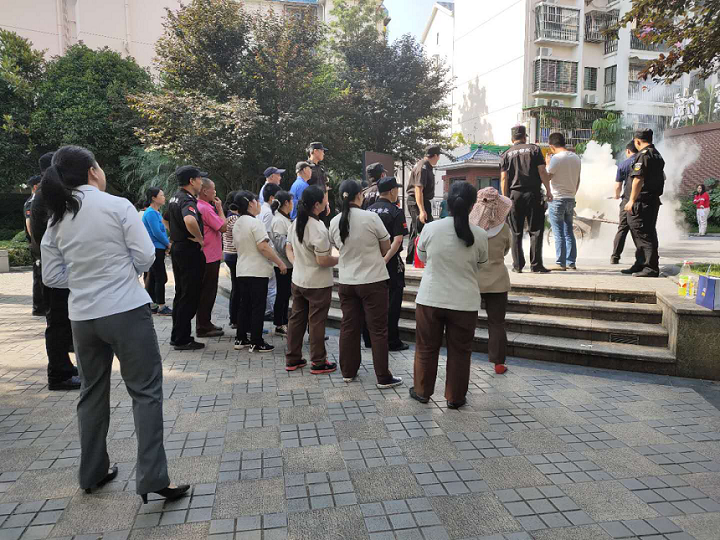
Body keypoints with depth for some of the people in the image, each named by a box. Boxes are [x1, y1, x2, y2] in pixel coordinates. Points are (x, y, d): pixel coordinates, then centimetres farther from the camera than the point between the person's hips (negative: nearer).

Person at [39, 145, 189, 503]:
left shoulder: (56, 219, 6)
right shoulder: (118, 206, -9)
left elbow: (52, 276, 8)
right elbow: (145, 256, -10)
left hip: (82, 317, 6)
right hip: (127, 312, -5)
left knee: (93, 393, 19)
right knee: (145, 391, 0)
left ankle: (92, 473, 30)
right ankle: (152, 479, -2)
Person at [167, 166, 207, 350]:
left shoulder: (175, 197, 13)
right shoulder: (188, 200, -19)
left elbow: (167, 219, 30)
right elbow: (189, 220, -41)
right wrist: (199, 238, -25)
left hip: (177, 249, 10)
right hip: (190, 252, -10)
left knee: (181, 294, 16)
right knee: (189, 296, -3)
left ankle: (177, 336, 24)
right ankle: (182, 340, 3)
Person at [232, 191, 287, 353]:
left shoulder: (236, 224, 12)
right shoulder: (254, 222, -15)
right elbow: (263, 247, -22)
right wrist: (280, 263, -16)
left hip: (242, 271, 8)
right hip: (257, 272, -8)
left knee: (244, 305, 14)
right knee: (258, 307, -2)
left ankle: (241, 339, 19)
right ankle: (256, 342, 3)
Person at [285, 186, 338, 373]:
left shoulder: (296, 223, 4)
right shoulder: (318, 228, -22)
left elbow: (288, 248, 15)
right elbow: (323, 260, -21)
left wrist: (296, 263, 6)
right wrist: (341, 259, -7)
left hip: (298, 280, 8)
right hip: (318, 283, -8)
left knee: (297, 318, 15)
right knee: (317, 322, 3)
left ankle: (292, 359, 24)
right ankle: (318, 363, 13)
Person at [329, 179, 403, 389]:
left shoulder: (334, 222, -1)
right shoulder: (371, 217, -13)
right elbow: (386, 248, -3)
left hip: (346, 282, 4)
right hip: (373, 281, -4)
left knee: (349, 327, 14)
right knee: (378, 330, 3)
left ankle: (348, 372, 23)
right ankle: (383, 377, 8)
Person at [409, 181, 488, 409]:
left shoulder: (430, 228, -9)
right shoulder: (480, 235, -9)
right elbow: (480, 265, 7)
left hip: (430, 298, 1)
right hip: (465, 302, 0)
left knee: (426, 347, 16)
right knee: (459, 351, 13)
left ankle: (422, 391, 29)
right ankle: (455, 397, 24)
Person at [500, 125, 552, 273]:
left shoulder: (506, 154, 8)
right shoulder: (534, 149, 5)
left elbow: (504, 178, 1)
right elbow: (542, 172, -2)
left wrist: (505, 198, 3)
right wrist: (548, 191, 3)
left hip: (514, 194, 2)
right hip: (533, 193, -2)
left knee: (516, 233, 7)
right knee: (536, 230, 2)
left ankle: (517, 265, 5)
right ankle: (536, 265, -2)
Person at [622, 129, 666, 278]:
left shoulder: (643, 155, -13)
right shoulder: (658, 155, 17)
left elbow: (638, 179, -21)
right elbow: (661, 178, 23)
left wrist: (632, 200, -20)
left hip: (643, 202, -10)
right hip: (654, 200, 10)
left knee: (644, 235, -8)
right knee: (647, 233, 16)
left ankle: (651, 268, -7)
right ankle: (640, 264, 24)